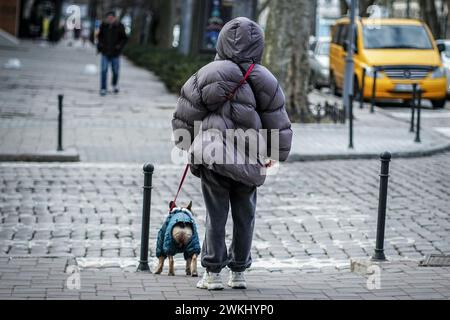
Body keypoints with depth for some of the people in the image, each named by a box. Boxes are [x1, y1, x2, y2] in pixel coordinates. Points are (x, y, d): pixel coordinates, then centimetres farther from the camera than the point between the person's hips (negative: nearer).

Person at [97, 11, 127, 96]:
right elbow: (100, 36, 14)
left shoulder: (119, 26, -7)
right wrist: (100, 44, -1)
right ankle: (103, 89, -2)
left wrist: (120, 46, -14)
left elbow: (124, 38, 1)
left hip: (115, 53, 0)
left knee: (115, 71, 11)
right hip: (105, 52, 0)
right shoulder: (104, 25, -2)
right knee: (104, 70, -7)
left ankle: (115, 84, 38)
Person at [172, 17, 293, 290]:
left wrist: (186, 143, 19)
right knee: (244, 217, 14)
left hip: (212, 158, -1)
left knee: (216, 217, 7)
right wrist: (276, 155, 20)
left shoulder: (207, 75, -4)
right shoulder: (265, 80, -1)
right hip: (249, 162, 1)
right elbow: (278, 123, 5)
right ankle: (239, 272, 20)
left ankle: (213, 274, 9)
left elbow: (185, 114, 1)